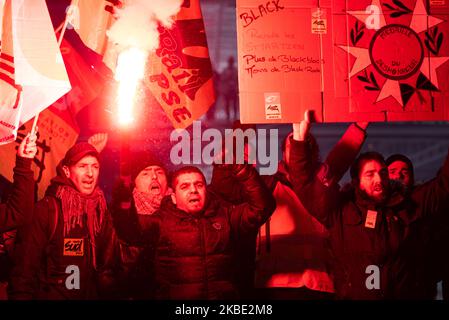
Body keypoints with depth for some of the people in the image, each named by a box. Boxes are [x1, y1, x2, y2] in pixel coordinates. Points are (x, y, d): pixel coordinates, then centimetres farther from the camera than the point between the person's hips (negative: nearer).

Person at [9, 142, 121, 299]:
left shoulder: (101, 212, 6)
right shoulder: (46, 209, -10)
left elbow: (109, 265, 12)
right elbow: (25, 265, -11)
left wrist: (107, 293, 1)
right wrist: (23, 295, -14)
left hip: (92, 295, 5)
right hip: (50, 295, -5)